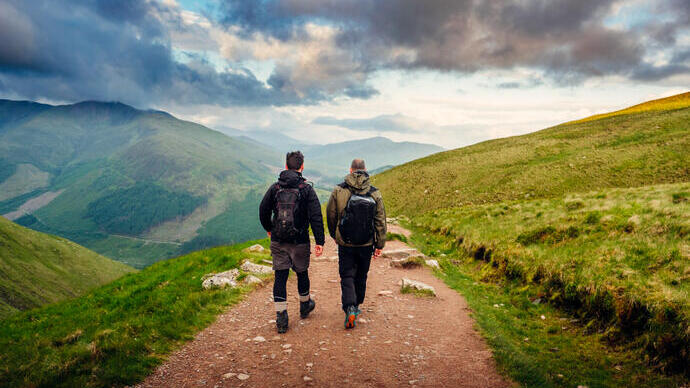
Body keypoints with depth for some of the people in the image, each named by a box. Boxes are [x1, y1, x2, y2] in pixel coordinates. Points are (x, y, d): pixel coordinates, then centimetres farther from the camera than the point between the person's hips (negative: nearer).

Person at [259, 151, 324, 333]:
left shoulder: (275, 187, 0)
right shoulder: (307, 189, -7)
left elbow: (263, 211, 5)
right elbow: (316, 217, -12)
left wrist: (269, 229, 22)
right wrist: (319, 241, -10)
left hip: (278, 242, 2)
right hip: (300, 242, -1)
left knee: (280, 277, 5)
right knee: (302, 273, 18)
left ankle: (281, 318, 3)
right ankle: (305, 305, 39)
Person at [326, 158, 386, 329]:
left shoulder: (338, 190, -7)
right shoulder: (375, 193, -4)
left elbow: (330, 215, 3)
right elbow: (380, 221, -2)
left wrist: (334, 235, 19)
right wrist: (380, 245, 5)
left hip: (345, 243, -1)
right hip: (366, 244, 2)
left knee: (347, 276, 6)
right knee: (361, 276, 17)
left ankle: (350, 308, -12)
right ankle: (356, 306, 31)